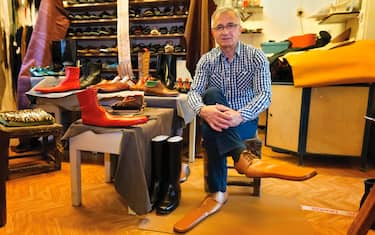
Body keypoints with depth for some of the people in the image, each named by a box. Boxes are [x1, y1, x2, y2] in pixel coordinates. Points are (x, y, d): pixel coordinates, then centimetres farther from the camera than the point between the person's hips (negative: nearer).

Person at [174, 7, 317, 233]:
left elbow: (265, 95, -16)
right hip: (216, 119, 3)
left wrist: (240, 115, -38)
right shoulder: (207, 60, 3)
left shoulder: (256, 56, -4)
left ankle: (217, 192, -26)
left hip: (245, 120, -2)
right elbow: (193, 92, -10)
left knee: (211, 131, -35)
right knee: (212, 93, -33)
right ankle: (243, 156, -46)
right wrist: (204, 110, -37)